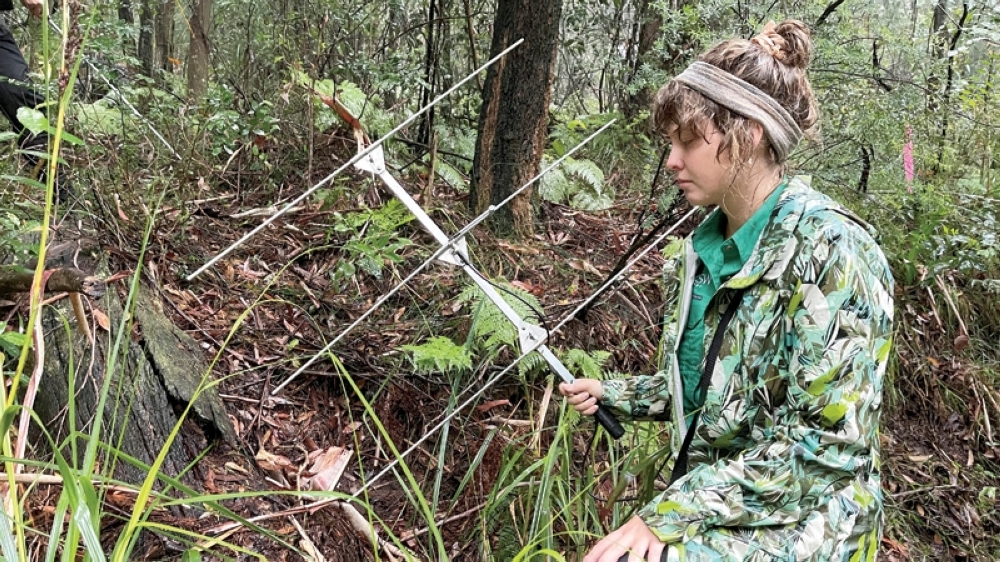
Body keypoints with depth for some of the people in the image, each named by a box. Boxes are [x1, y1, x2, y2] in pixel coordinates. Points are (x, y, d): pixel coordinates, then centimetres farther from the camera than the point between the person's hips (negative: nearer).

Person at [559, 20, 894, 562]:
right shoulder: (699, 251, 5)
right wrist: (614, 395, 9)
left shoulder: (831, 251, -17)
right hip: (713, 507, 7)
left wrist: (673, 512, -23)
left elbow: (826, 440, -21)